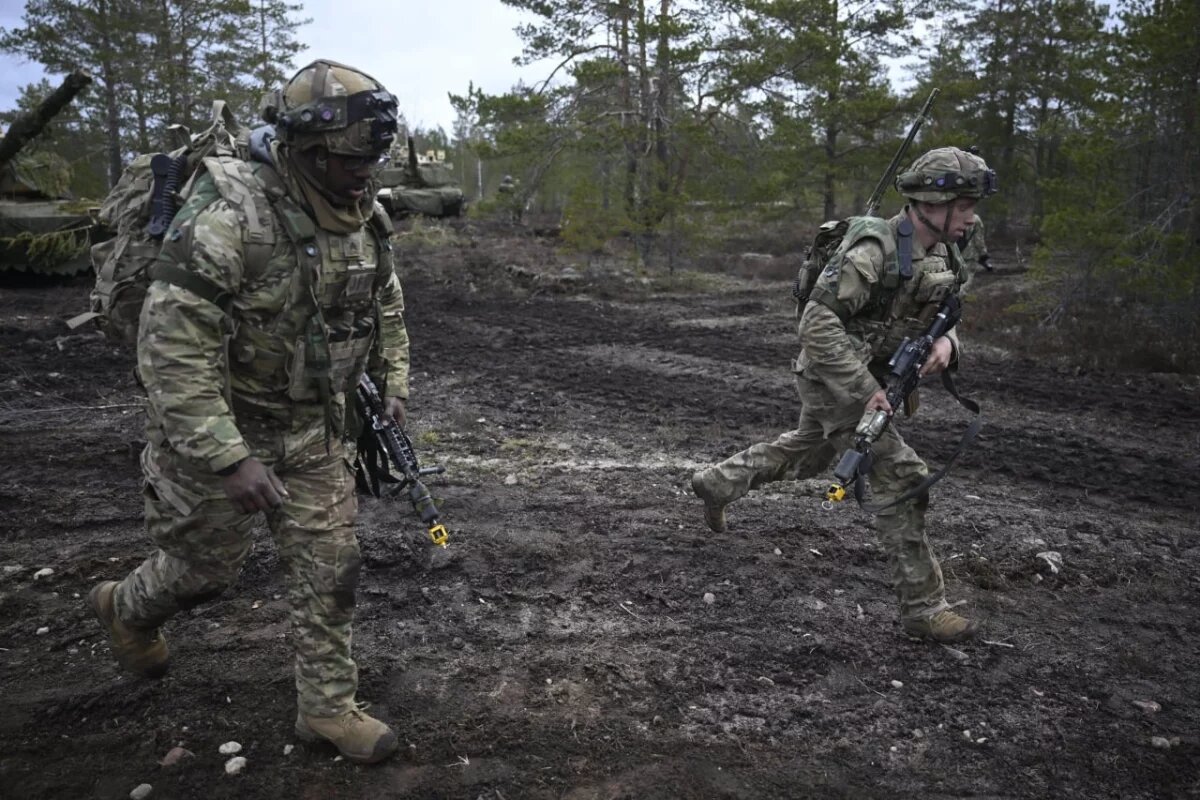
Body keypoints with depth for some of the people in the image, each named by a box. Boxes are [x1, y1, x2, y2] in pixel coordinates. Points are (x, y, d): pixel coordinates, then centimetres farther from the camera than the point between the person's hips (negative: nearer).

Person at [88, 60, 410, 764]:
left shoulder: (364, 216, -3)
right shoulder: (230, 216, -26)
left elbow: (388, 311, 14)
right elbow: (171, 348, -27)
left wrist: (392, 395, 8)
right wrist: (229, 459, -28)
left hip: (316, 429, 5)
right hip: (219, 430, -5)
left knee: (331, 569, 6)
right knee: (206, 568, 14)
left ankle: (329, 706, 23)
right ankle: (127, 608, 48)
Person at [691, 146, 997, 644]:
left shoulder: (940, 257, 2)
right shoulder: (875, 250, -25)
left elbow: (939, 315, 15)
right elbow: (818, 324, -28)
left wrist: (945, 341, -10)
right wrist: (865, 389, -27)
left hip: (862, 377, 9)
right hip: (834, 378, -9)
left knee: (804, 457, 26)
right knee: (901, 478, -9)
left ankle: (716, 483, 44)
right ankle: (922, 608, 2)